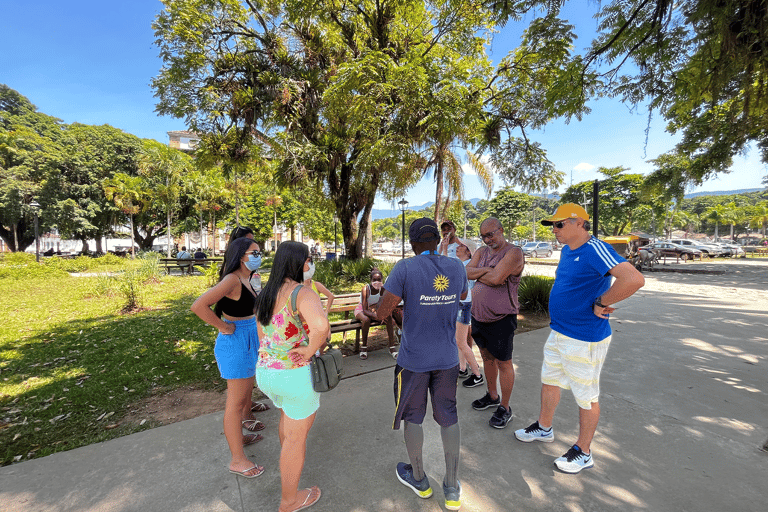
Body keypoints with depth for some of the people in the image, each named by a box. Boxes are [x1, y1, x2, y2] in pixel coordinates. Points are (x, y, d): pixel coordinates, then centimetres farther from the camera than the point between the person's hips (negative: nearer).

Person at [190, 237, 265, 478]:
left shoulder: (245, 280, 6)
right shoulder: (232, 280, -23)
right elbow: (199, 306, -31)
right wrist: (224, 327, -22)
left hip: (248, 341, 9)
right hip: (235, 342, -9)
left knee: (247, 385, 27)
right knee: (236, 400, 2)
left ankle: (245, 419, 51)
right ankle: (237, 460, 17)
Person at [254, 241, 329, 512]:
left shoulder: (265, 294, 3)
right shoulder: (303, 293, -24)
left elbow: (262, 337, 13)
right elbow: (321, 325, -44)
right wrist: (311, 349, -24)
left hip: (266, 371, 9)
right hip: (297, 376, -8)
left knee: (287, 417, 34)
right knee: (296, 436, 14)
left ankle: (288, 468, 60)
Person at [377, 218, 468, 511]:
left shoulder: (405, 269, -18)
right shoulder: (457, 267, -4)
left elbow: (382, 313, -16)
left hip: (413, 358, -3)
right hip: (448, 357, 4)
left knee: (412, 415, 18)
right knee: (448, 416, 19)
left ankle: (418, 479, 38)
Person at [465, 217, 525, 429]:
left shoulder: (514, 252, -14)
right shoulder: (481, 252, 8)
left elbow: (496, 279, -26)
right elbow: (467, 272, -5)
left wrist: (478, 274, -8)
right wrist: (487, 270, -18)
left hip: (501, 319, -7)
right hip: (478, 315, 7)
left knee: (503, 363, 7)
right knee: (487, 356, 21)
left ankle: (505, 408, 24)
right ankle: (492, 396, 41)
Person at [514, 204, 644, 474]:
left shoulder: (595, 250, -22)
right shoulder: (567, 250, 7)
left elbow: (634, 279, -36)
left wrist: (601, 304, -25)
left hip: (584, 339, -9)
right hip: (558, 332, 10)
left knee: (586, 396, 10)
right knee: (549, 381, 22)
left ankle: (583, 453, 30)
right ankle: (544, 428, 43)